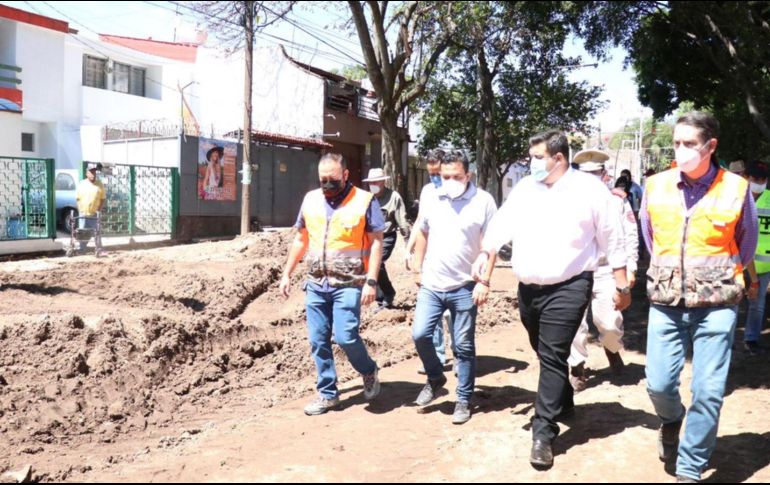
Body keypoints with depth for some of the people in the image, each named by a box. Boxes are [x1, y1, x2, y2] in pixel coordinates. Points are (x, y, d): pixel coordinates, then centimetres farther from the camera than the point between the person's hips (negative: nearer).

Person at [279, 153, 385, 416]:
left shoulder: (365, 200, -6)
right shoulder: (311, 199, 8)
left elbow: (376, 243, -7)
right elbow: (301, 239, 17)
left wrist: (371, 281, -14)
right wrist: (287, 273, 15)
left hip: (348, 285, -5)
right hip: (316, 285, 5)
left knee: (346, 337, -11)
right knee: (318, 342, 7)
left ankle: (369, 372, 19)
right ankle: (327, 394, 21)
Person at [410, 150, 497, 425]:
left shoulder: (483, 201, -8)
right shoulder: (433, 200, 5)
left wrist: (484, 281, -15)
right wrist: (418, 270, 12)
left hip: (464, 287, -3)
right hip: (431, 285, 4)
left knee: (463, 347, 5)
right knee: (420, 334, -1)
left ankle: (464, 400, 19)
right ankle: (435, 378, 25)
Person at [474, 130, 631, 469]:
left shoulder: (589, 189, -5)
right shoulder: (524, 189, 8)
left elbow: (612, 240, -3)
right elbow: (502, 223, 5)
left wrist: (622, 285, -2)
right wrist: (485, 252, -12)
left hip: (567, 288, -5)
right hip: (528, 289, 6)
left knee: (553, 358, -6)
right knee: (546, 355, 20)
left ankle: (543, 433, 1)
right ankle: (563, 404, 42)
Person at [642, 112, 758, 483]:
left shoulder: (736, 188, -6)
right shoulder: (656, 186, -1)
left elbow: (746, 245, 11)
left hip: (716, 305, -1)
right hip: (665, 303, 2)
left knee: (708, 391, -2)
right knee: (659, 383, -1)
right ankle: (671, 421, 35)